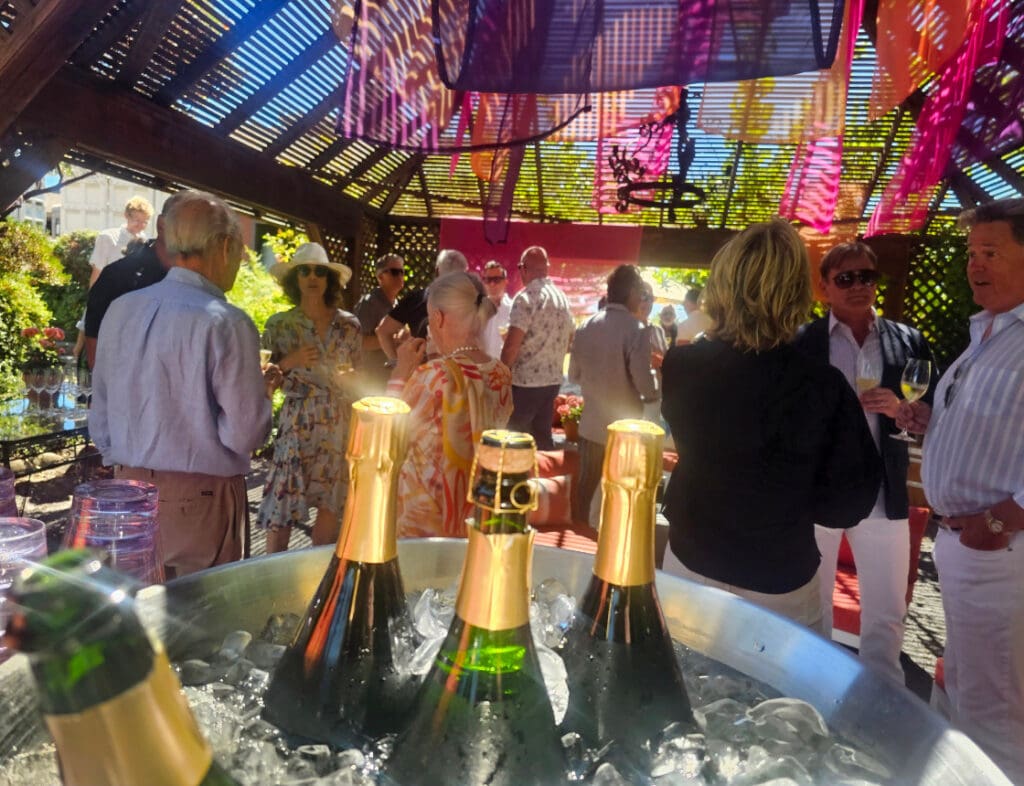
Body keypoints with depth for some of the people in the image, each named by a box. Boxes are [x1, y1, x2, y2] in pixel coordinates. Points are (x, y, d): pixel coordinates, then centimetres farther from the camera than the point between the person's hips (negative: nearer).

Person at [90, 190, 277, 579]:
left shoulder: (120, 310, 0)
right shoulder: (226, 323, -19)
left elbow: (100, 414, 8)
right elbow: (244, 434, -18)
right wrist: (263, 389, 0)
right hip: (200, 499, -6)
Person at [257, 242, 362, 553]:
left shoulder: (349, 325, 5)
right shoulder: (280, 324, 0)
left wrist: (348, 380, -10)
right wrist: (290, 361, -16)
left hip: (339, 425, 2)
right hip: (297, 424, -2)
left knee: (331, 505, 7)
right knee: (283, 505, -3)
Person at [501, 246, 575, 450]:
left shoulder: (527, 297, -14)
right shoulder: (562, 297, 10)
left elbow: (511, 345, -19)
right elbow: (568, 342, 19)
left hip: (525, 382, -7)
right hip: (553, 380, 7)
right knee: (542, 436, 15)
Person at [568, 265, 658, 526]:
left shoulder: (585, 327, -1)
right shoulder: (635, 331, -17)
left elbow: (574, 375, 10)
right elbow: (647, 388, -20)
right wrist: (656, 389, 1)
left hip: (591, 423, 5)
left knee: (584, 489, 17)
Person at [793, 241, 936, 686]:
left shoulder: (909, 342, 4)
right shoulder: (801, 342, -2)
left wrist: (901, 410, -15)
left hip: (883, 494, 2)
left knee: (887, 611, 12)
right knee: (811, 604, 15)